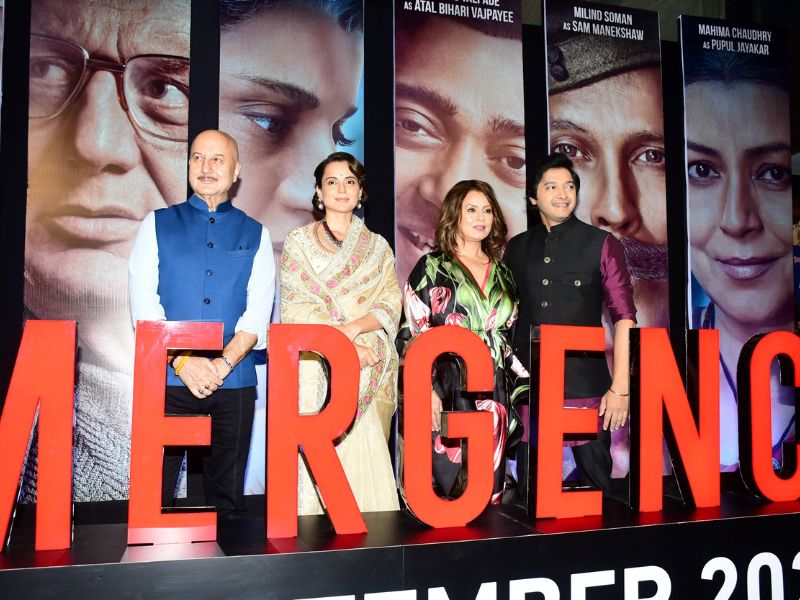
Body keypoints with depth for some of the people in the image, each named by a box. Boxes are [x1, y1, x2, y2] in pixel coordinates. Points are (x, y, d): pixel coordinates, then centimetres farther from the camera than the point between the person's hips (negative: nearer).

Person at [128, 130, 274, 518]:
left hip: (233, 381, 1)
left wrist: (223, 364, -13)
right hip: (167, 378, -1)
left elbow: (257, 314, 1)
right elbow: (144, 306, -1)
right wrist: (181, 361, -13)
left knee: (227, 497, 8)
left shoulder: (255, 235, 11)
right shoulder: (158, 224, 9)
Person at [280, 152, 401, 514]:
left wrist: (353, 328, -15)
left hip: (368, 372, 2)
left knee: (366, 457, -3)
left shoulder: (378, 248, 14)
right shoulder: (298, 242, 8)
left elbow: (391, 305, 4)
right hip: (317, 366, -2)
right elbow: (295, 307, -2)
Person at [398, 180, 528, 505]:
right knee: (449, 482, -5)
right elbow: (412, 334, -4)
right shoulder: (432, 267, 2)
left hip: (494, 395, 4)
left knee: (489, 489, 6)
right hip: (447, 392, -4)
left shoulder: (502, 273, 15)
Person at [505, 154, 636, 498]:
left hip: (585, 388, -2)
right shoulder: (517, 248, 11)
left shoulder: (601, 245, 2)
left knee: (596, 483, 1)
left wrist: (620, 388, -10)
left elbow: (623, 317, -3)